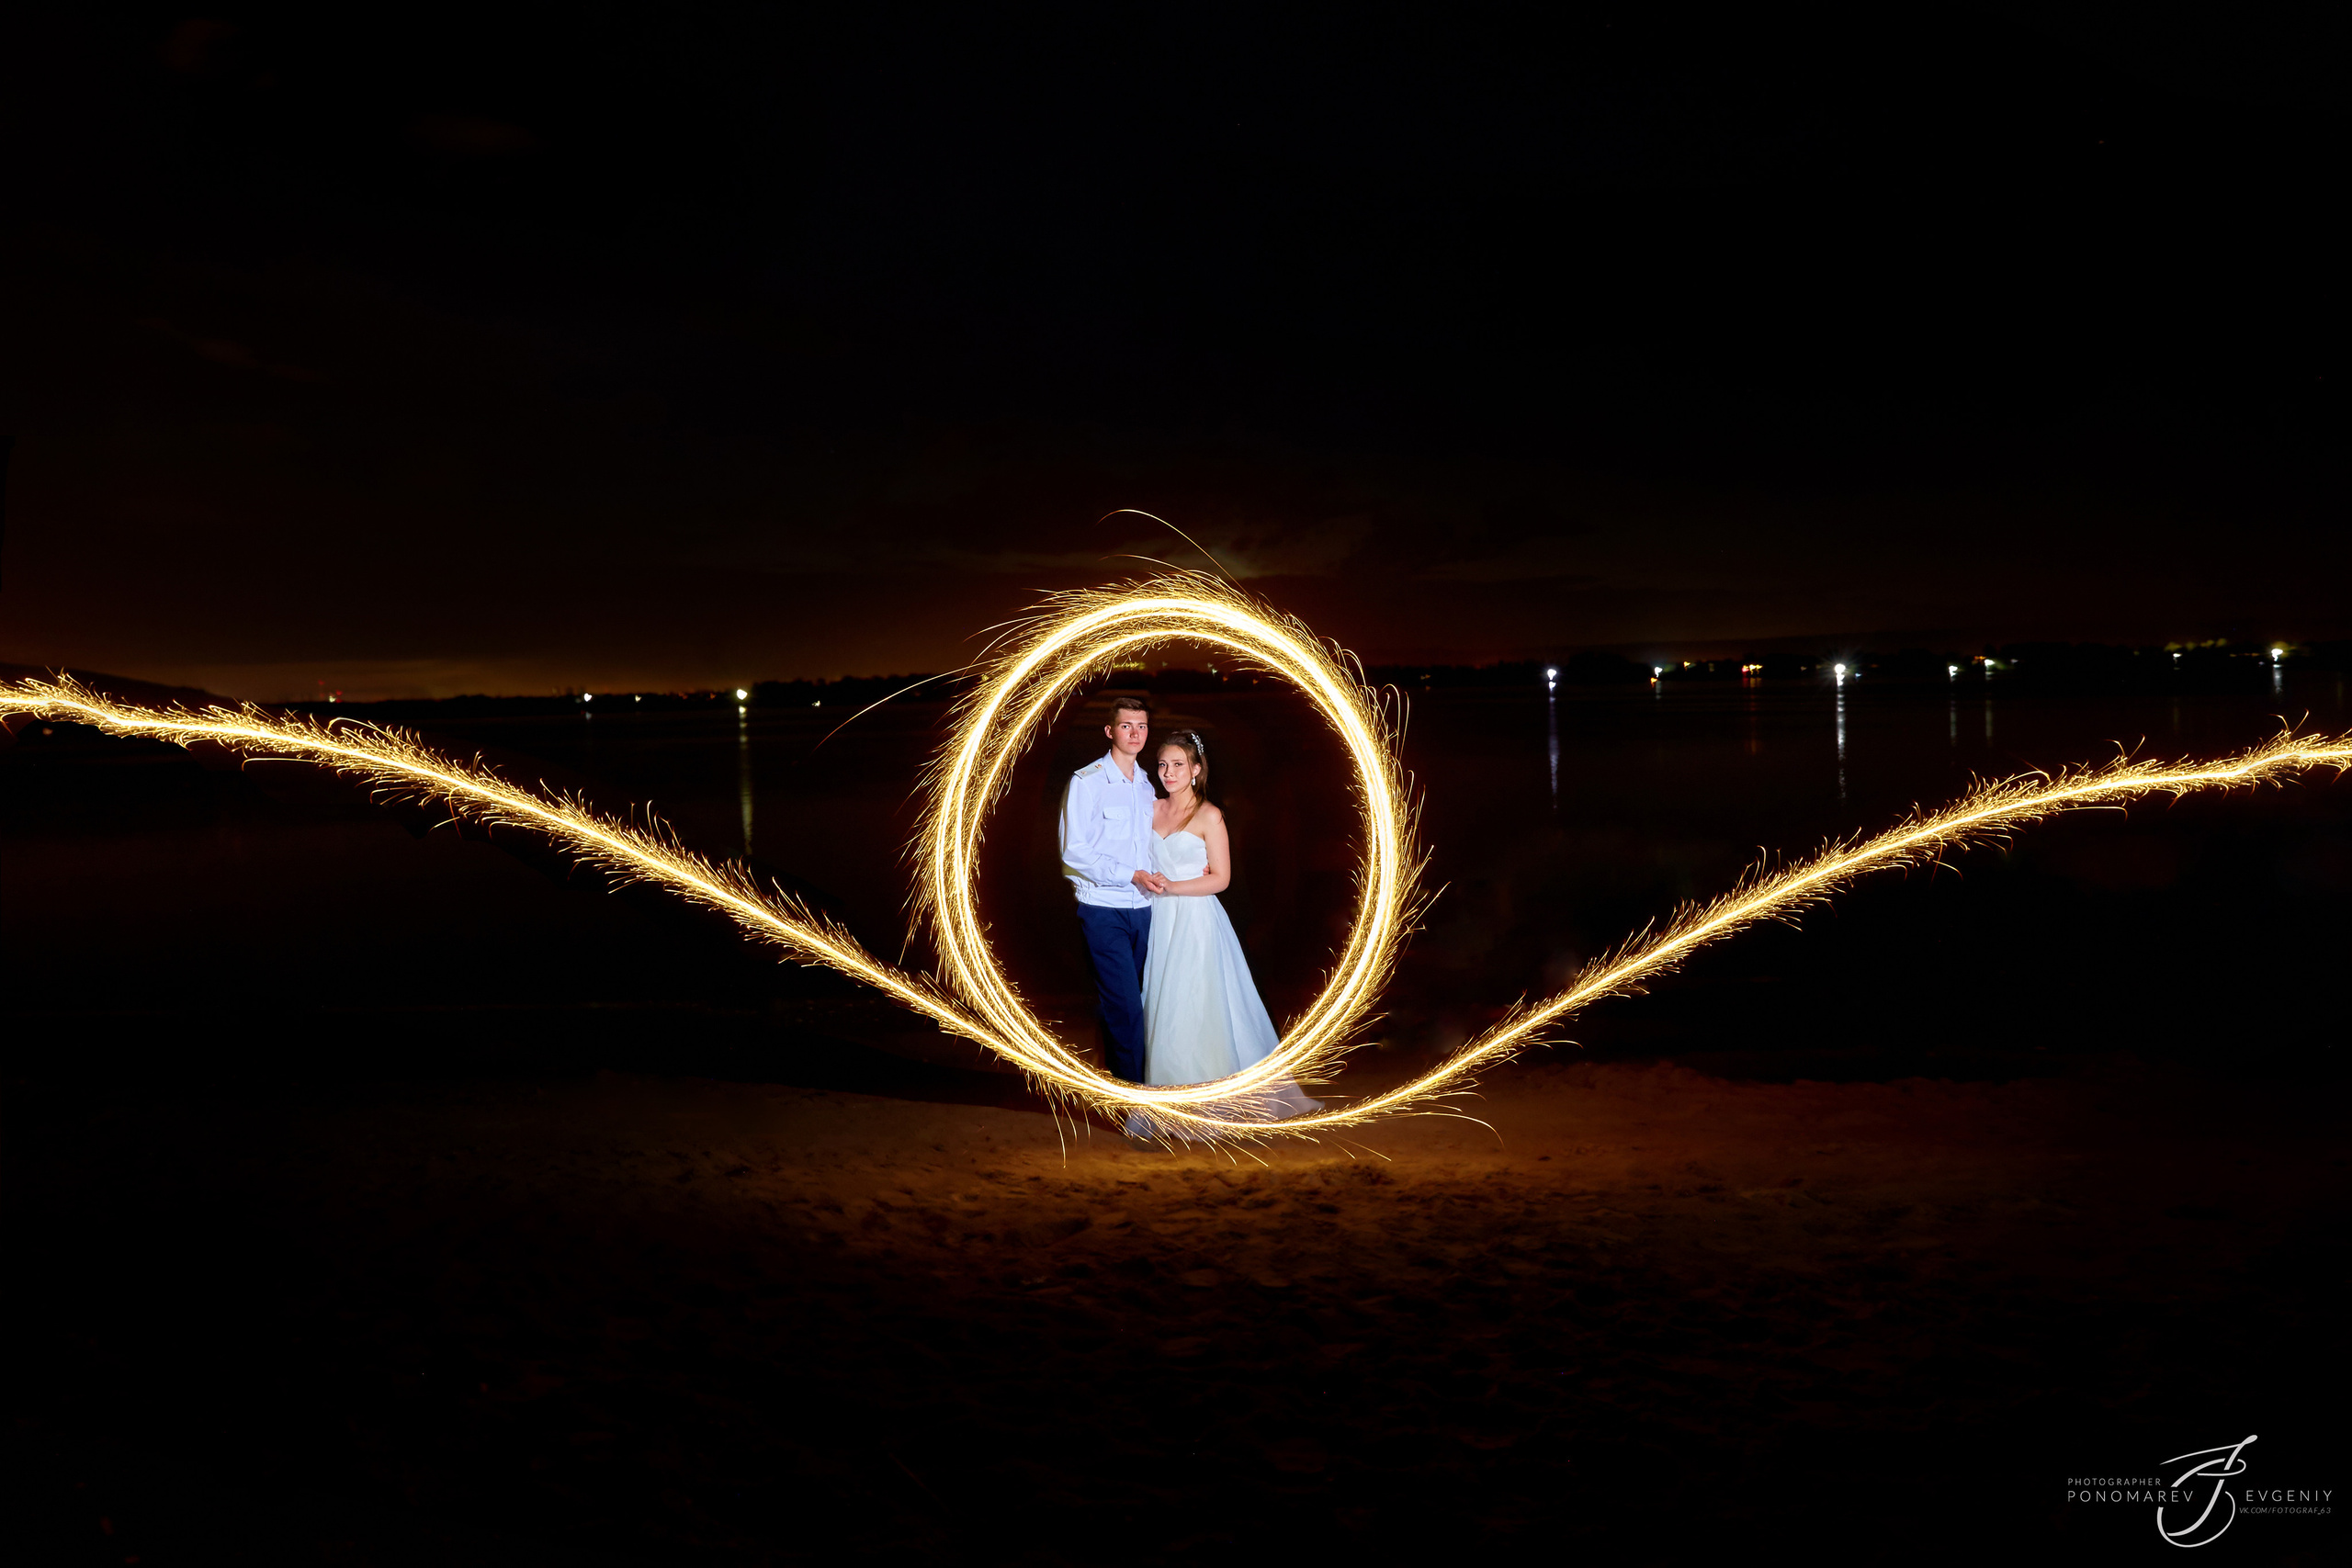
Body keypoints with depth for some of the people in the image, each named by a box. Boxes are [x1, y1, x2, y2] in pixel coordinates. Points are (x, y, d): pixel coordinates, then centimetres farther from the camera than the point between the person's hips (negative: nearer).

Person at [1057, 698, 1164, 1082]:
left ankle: (1115, 1074, 18)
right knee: (1126, 1006, -9)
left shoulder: (1146, 785, 14)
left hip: (1141, 910, 6)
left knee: (1126, 1004, 9)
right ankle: (1132, 1088, -2)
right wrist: (1131, 875, -17)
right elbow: (1074, 852, -12)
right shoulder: (1085, 782, -6)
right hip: (1104, 910, -6)